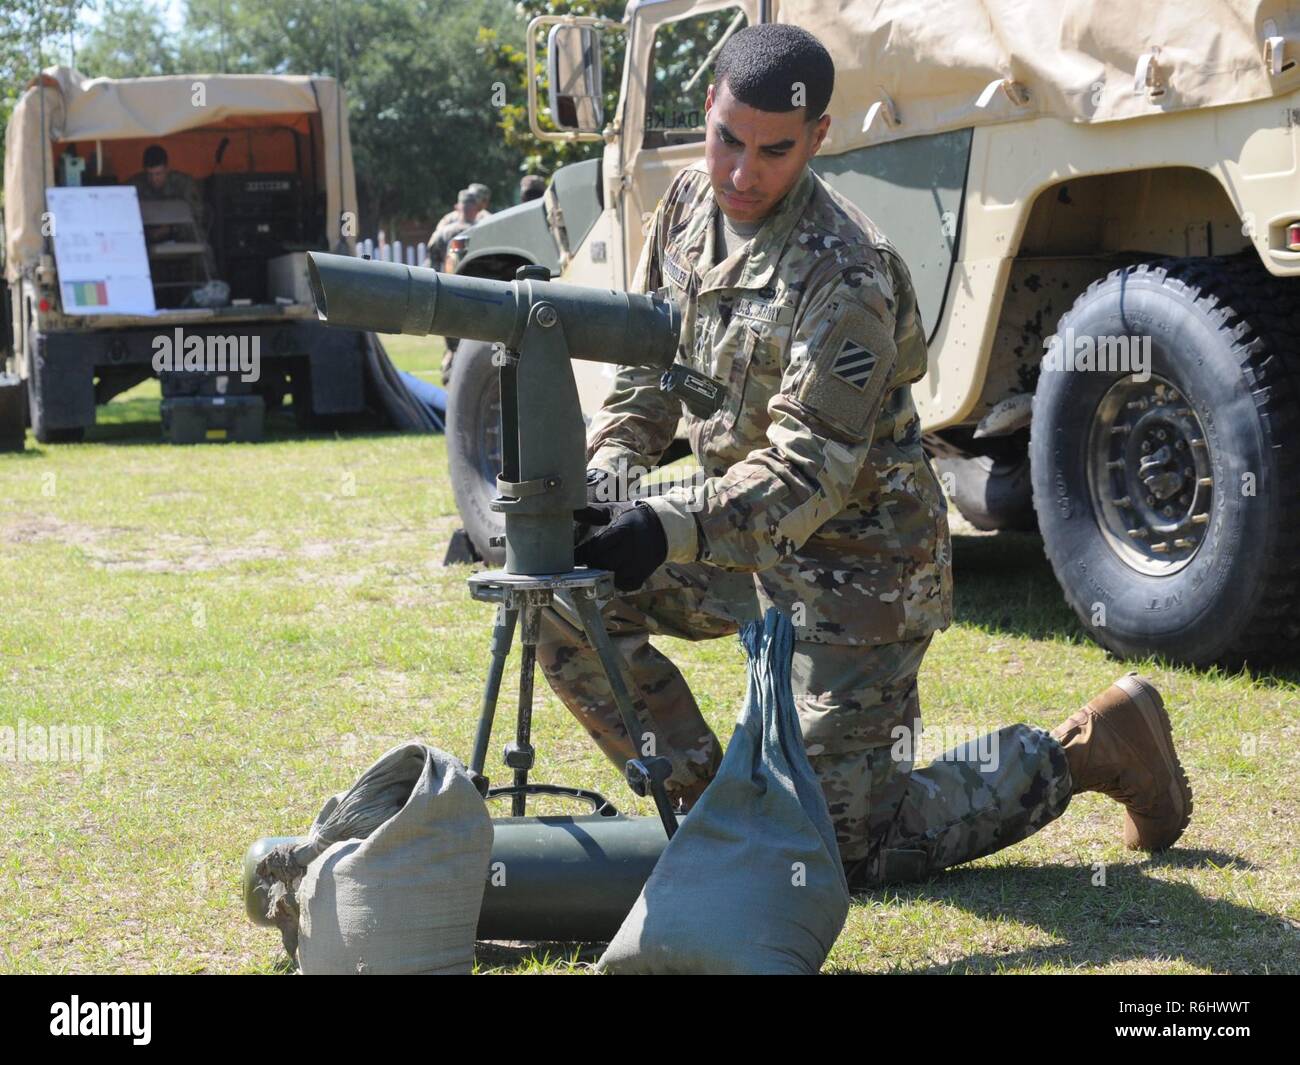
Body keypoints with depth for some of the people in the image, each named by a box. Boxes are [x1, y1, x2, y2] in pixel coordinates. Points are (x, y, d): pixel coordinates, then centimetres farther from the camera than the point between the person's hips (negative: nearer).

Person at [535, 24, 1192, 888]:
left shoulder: (843, 274, -27)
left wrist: (669, 529, -43)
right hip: (748, 534, 8)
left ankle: (1085, 752, 11)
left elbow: (810, 472, -31)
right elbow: (648, 366, 5)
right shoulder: (691, 202, -2)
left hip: (852, 559, -8)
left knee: (844, 845, -7)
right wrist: (606, 477, -13)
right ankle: (703, 800, 10)